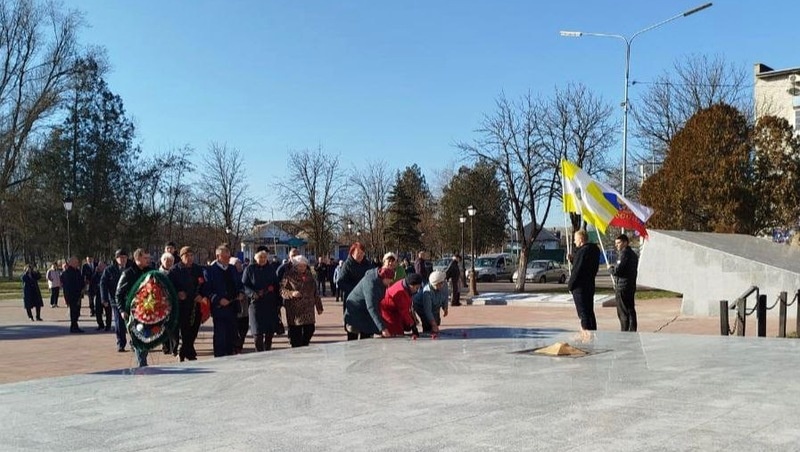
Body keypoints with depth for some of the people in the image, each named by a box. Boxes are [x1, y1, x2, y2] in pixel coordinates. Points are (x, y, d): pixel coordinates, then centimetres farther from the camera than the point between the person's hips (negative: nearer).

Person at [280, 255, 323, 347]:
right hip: (294, 310, -5)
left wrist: (319, 306, 18)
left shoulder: (309, 275, 14)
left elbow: (315, 292, 18)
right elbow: (282, 290, -6)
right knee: (296, 333, -3)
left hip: (308, 310, 5)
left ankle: (304, 346, 23)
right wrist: (291, 293, -24)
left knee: (310, 330, 3)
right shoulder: (289, 276, -2)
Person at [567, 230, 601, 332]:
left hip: (580, 286, -9)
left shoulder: (582, 251, -18)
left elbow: (577, 270, -20)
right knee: (590, 312, 16)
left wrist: (570, 284, -11)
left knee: (583, 313, -5)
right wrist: (572, 259, 11)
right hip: (590, 285, 9)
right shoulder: (595, 250, 12)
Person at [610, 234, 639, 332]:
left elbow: (617, 271, -22)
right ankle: (632, 331, 17)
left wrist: (611, 268, -2)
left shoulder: (624, 253, -15)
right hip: (631, 286, 10)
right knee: (631, 310, 13)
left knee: (623, 312, -5)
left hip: (622, 287, -10)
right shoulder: (633, 254, 15)